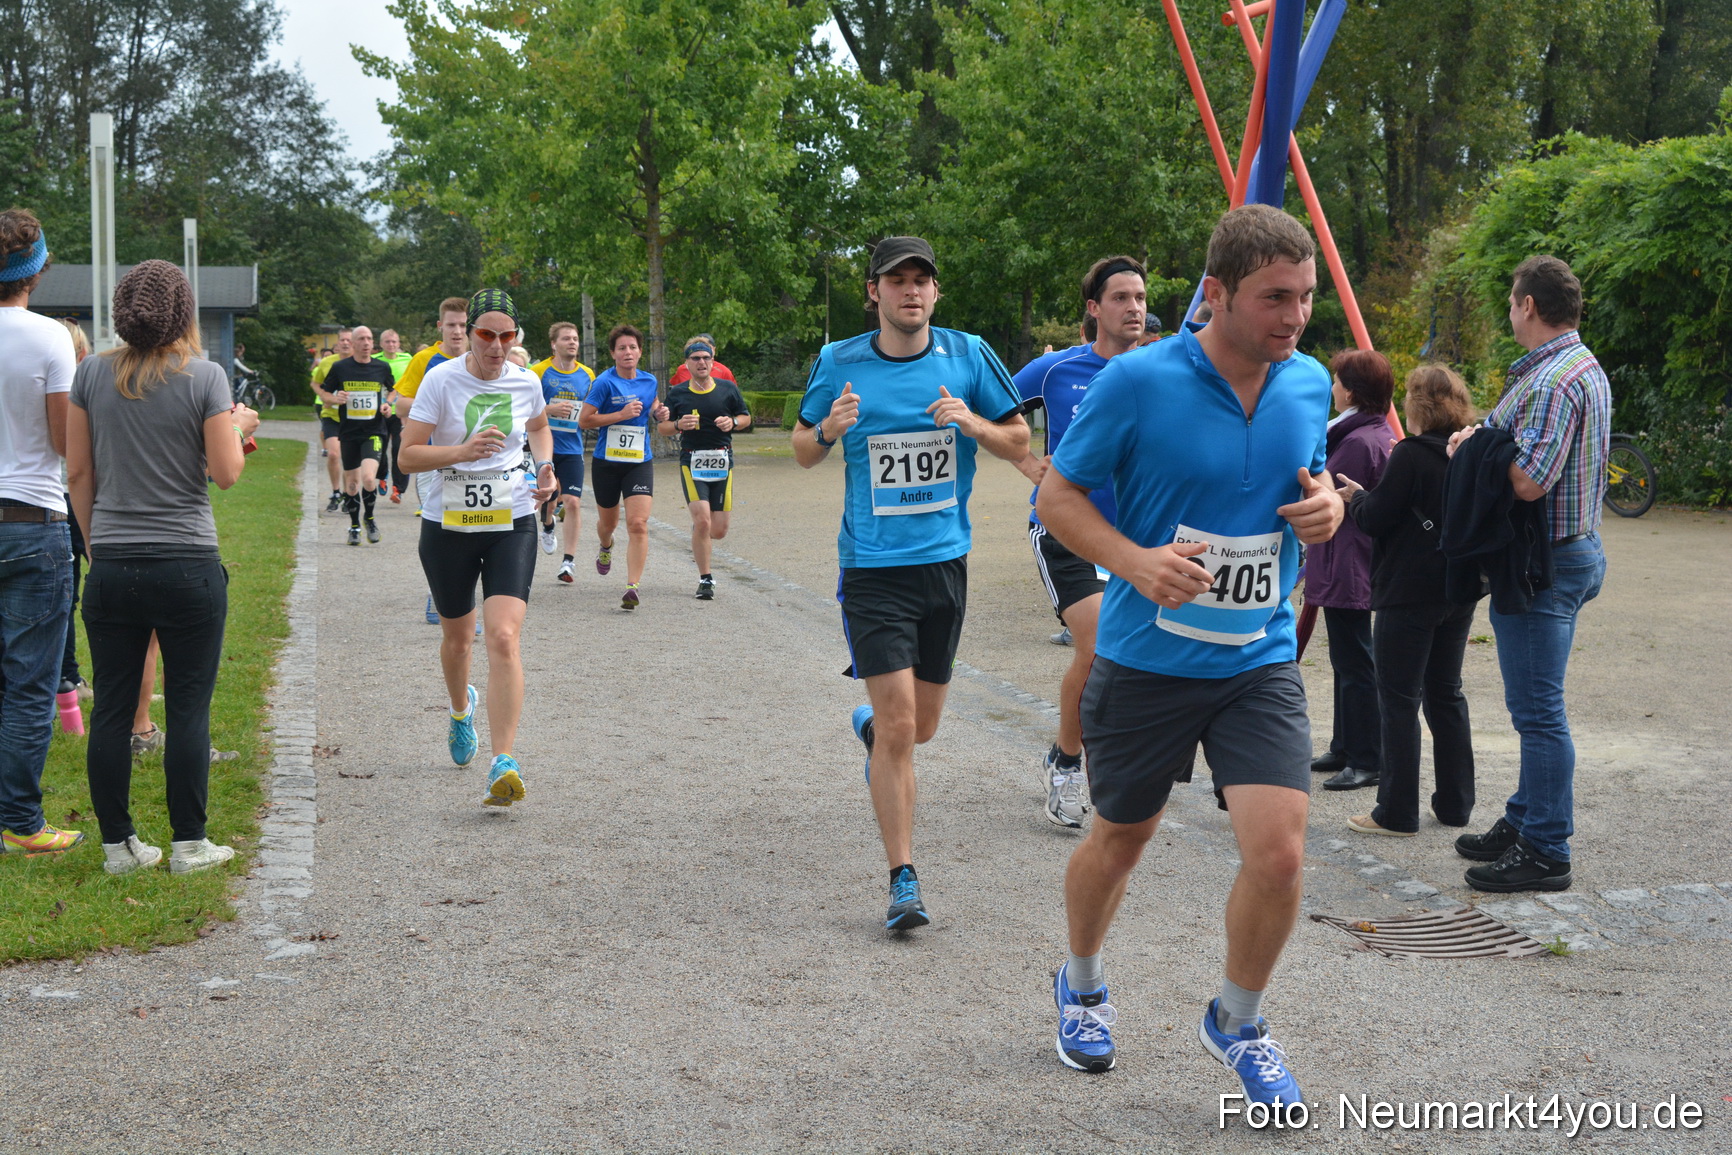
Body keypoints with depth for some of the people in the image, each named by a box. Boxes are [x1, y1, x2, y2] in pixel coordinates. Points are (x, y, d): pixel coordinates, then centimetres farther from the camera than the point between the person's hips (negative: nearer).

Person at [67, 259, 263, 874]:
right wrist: (238, 427, 11)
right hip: (187, 565, -3)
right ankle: (189, 844, 9)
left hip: (111, 565, 3)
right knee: (188, 708, 4)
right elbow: (225, 473, -8)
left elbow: (77, 470, 7)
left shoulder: (92, 374, 3)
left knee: (111, 708, 9)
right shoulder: (204, 377, -8)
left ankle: (118, 844, 15)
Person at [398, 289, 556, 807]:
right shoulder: (441, 380, -10)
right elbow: (407, 456, -13)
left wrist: (546, 467, 4)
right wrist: (463, 450, -28)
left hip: (512, 524, 0)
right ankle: (461, 709, 52)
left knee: (503, 638, -17)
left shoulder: (526, 383, 0)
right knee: (457, 637, 17)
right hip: (447, 526, 0)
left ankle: (503, 764, -19)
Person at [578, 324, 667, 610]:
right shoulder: (604, 382, -9)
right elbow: (584, 420, -13)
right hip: (607, 463, -2)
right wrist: (622, 414, -19)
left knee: (638, 524, -15)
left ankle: (632, 587, -14)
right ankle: (606, 548, 54)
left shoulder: (649, 381, 6)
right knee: (608, 522, 16)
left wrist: (659, 413, 5)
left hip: (640, 462, 2)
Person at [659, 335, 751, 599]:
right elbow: (663, 428, 9)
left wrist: (733, 422, -8)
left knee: (719, 531, 1)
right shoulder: (677, 393, 2)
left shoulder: (728, 389, 4)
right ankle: (705, 580, -4)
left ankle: (698, 540, 40)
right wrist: (679, 425, -13)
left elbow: (746, 418, 14)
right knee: (702, 520, -18)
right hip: (692, 462, -2)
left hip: (722, 461, 2)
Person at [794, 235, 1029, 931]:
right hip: (872, 567, -2)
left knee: (920, 727, 14)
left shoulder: (967, 356, 0)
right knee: (899, 725, -11)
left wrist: (973, 423, -14)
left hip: (945, 561, 3)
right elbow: (803, 454, 10)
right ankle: (903, 880, -1)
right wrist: (829, 429, -13)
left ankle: (868, 727, 51)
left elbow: (1019, 444, 6)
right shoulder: (838, 364, -1)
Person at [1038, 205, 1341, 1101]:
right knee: (1120, 838, 15)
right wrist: (1137, 561, -24)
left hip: (1259, 664, 3)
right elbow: (1057, 496, -7)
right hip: (1146, 658, -3)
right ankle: (1081, 987, 45)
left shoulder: (1310, 384, 0)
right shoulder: (1137, 382, -15)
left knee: (1279, 850, -11)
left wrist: (1326, 504, -5)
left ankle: (1236, 1021, 16)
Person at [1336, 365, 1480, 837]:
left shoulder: (1410, 454, -16)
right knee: (1446, 694, 16)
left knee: (1399, 700, -1)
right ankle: (1455, 803, 21)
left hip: (1409, 594, -7)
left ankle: (1397, 812, 1)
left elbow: (1376, 518, -16)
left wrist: (1356, 496, 6)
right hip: (1459, 592, 7)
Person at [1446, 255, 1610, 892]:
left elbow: (1528, 481, -28)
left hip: (1543, 564, -11)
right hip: (1574, 551, 11)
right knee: (1536, 704, 18)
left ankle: (1545, 853, 0)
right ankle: (1525, 822, 29)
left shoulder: (1552, 379, -20)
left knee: (1538, 710, -5)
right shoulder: (1586, 367, 15)